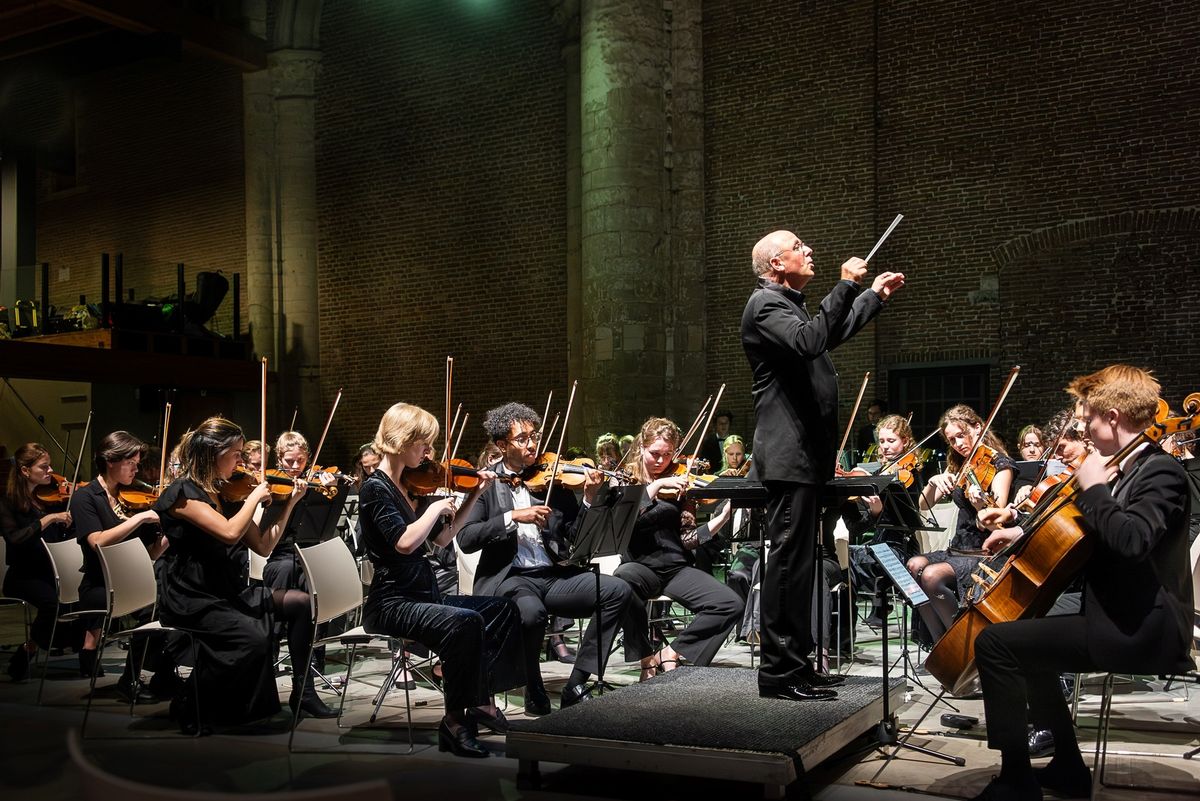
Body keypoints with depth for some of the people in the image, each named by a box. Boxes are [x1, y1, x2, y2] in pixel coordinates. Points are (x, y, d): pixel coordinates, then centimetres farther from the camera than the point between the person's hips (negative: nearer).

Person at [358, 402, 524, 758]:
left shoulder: (410, 485, 12)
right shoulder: (375, 488, -13)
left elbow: (442, 538, 16)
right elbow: (405, 542, -27)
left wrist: (473, 496, 11)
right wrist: (437, 507, -14)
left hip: (423, 595, 9)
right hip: (391, 604, -9)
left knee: (502, 609, 4)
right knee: (465, 621, -31)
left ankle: (481, 701, 5)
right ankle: (455, 720, -17)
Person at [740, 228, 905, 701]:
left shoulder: (789, 305, 22)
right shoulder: (765, 303, -10)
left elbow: (830, 335, 40)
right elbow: (808, 341, -28)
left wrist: (875, 295, 39)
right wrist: (846, 286, -23)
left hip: (805, 454, 11)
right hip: (789, 454, -11)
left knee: (799, 559, 13)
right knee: (789, 559, -10)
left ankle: (797, 663, 20)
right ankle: (780, 673, -7)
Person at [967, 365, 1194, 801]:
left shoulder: (1160, 472, -15)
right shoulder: (1128, 469, 14)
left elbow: (1132, 539, -35)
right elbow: (1086, 538, 26)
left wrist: (1093, 490, -20)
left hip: (1141, 632, -11)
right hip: (1124, 619, 11)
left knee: (995, 642, -16)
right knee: (1026, 639, 26)